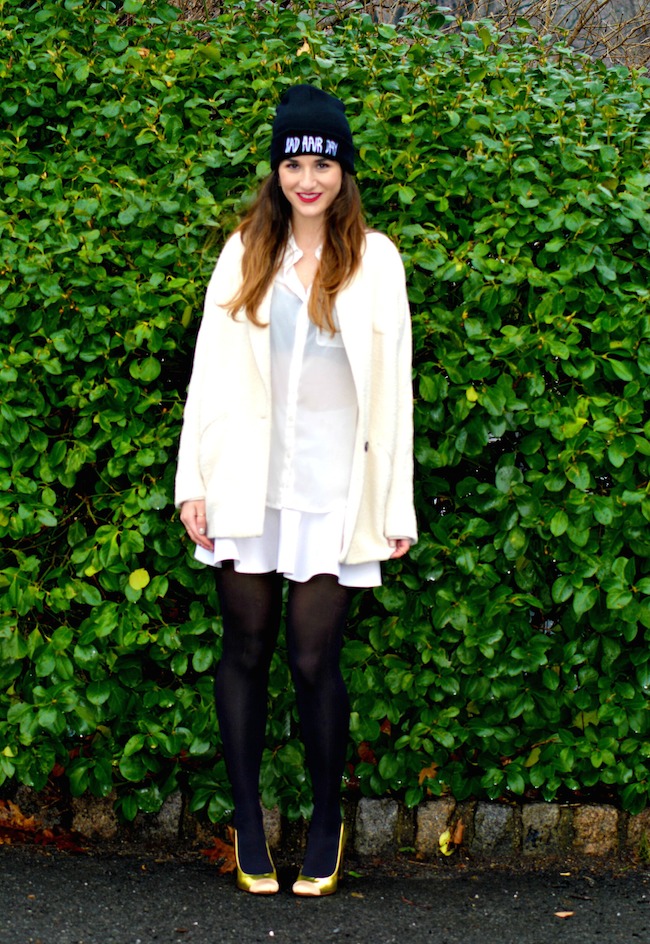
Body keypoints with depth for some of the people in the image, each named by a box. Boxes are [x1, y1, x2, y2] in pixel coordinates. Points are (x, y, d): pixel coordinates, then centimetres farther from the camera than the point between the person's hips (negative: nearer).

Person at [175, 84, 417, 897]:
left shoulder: (374, 260, 3)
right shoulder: (245, 252, 7)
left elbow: (393, 386, 2)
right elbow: (210, 369, 5)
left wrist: (398, 502, 0)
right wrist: (193, 481, 0)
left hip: (332, 491, -1)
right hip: (248, 484, 2)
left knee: (314, 660, -2)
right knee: (246, 650, 6)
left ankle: (327, 821, 18)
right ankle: (247, 819, 21)